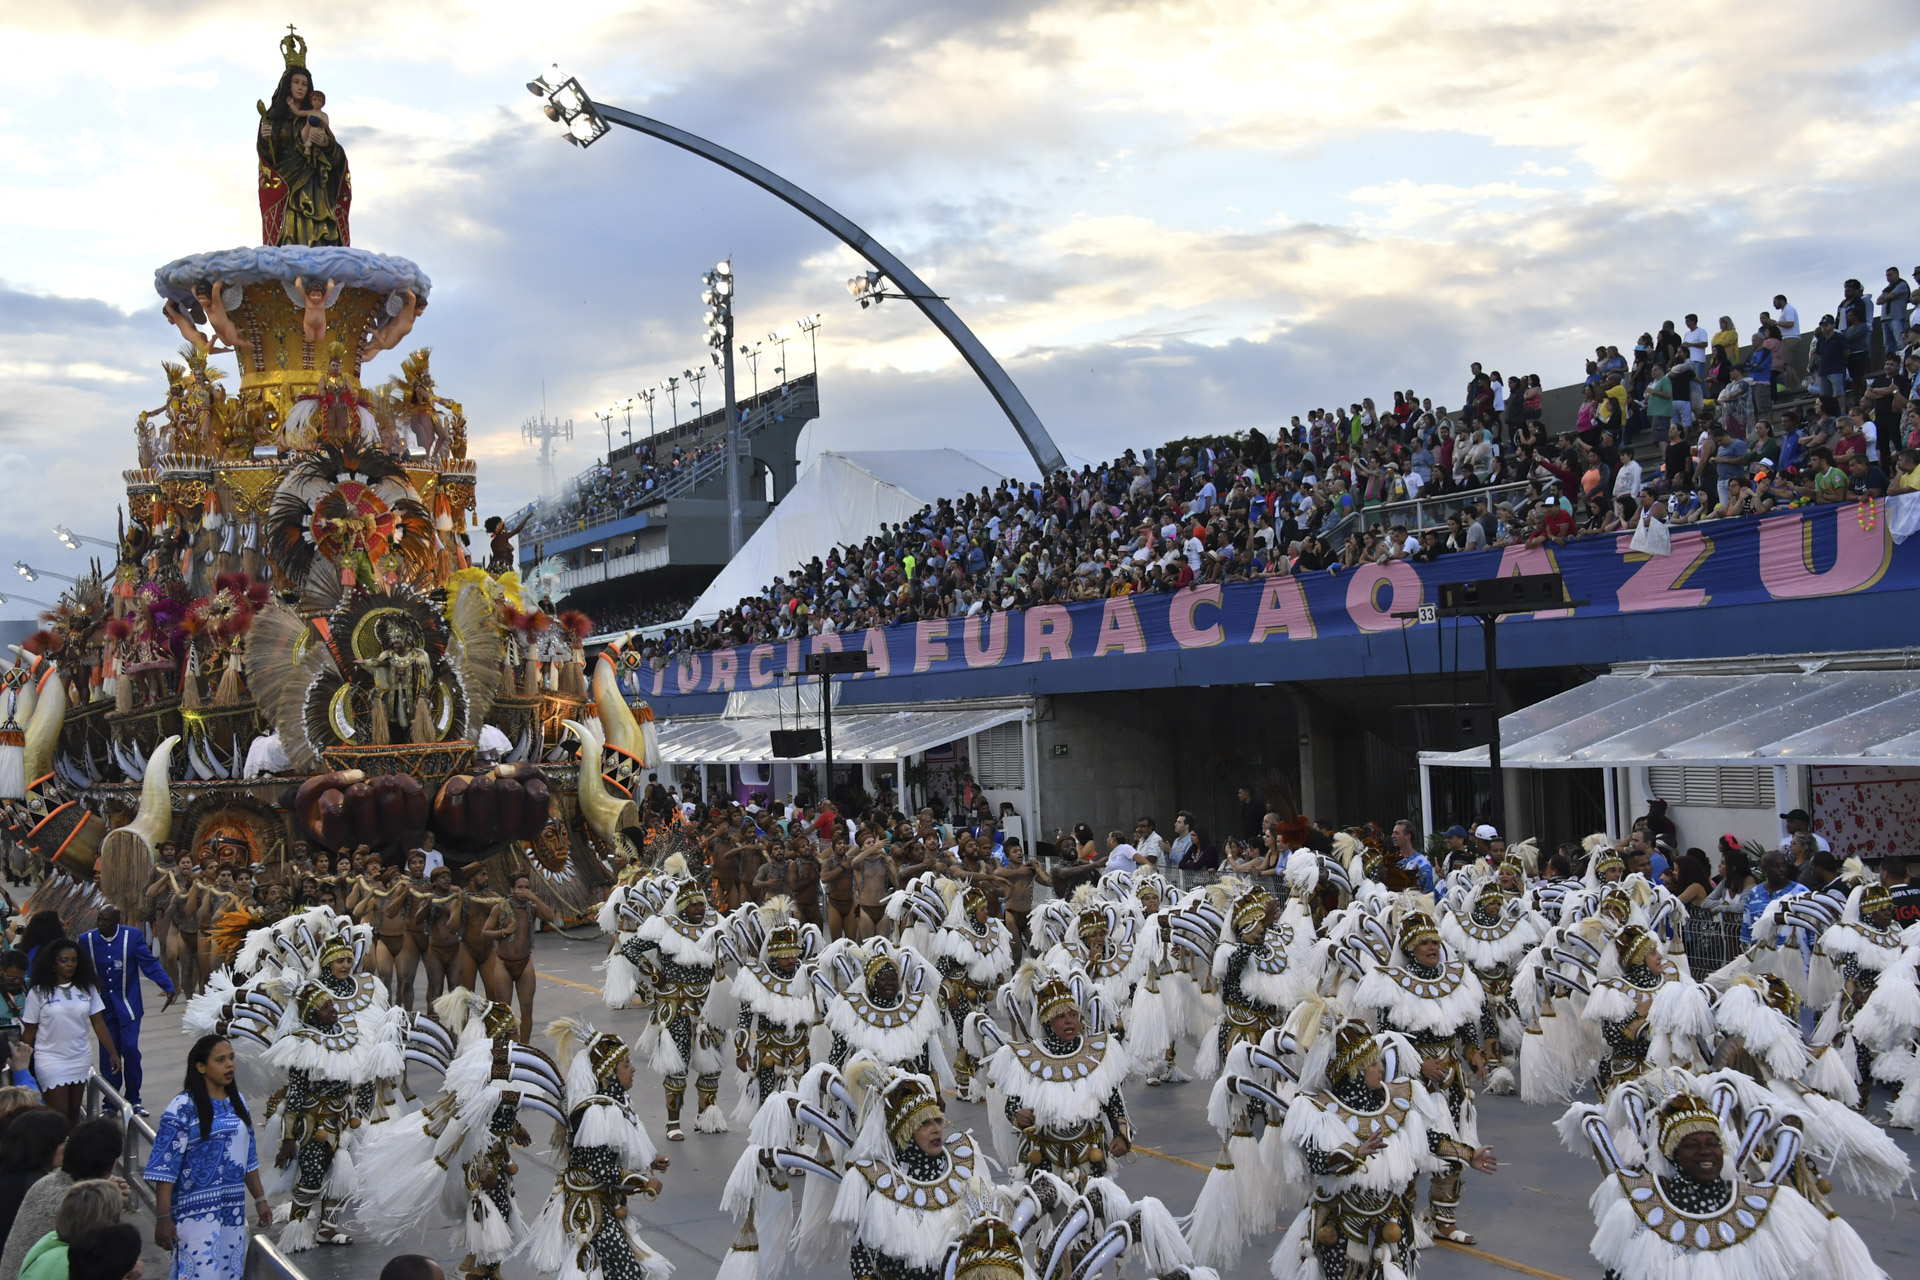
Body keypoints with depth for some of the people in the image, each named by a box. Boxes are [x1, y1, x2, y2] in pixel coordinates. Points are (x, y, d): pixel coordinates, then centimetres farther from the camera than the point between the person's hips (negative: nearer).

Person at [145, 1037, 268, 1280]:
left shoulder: (238, 1102, 9)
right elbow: (164, 1168, -14)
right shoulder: (183, 1109, -12)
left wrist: (260, 1199, 18)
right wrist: (163, 1218, -18)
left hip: (233, 1209, 7)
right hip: (197, 1212, -7)